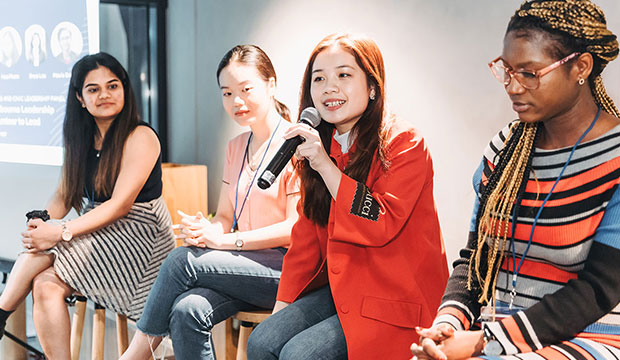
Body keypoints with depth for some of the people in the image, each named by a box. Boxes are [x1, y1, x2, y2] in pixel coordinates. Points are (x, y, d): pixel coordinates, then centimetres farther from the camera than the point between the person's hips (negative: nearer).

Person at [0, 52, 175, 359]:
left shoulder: (140, 137, -9)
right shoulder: (81, 139, 13)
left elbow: (120, 205, -17)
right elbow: (64, 195, 10)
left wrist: (62, 233, -25)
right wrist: (41, 223, -13)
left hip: (138, 240, -6)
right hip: (95, 235, 6)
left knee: (39, 254, -23)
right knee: (46, 285, -21)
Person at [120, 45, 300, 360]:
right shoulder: (235, 148, 17)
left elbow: (296, 228, -14)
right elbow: (225, 216, 16)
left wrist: (224, 239, -18)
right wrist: (203, 229, -9)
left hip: (288, 268, -6)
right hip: (245, 267, 6)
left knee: (183, 260, -22)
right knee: (187, 310, -24)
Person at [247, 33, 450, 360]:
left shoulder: (404, 143, -12)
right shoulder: (320, 145, 9)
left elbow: (381, 227, -23)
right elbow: (307, 235, 11)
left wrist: (325, 165, -25)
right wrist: (282, 305, 5)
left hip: (395, 298, -6)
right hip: (339, 287, 7)